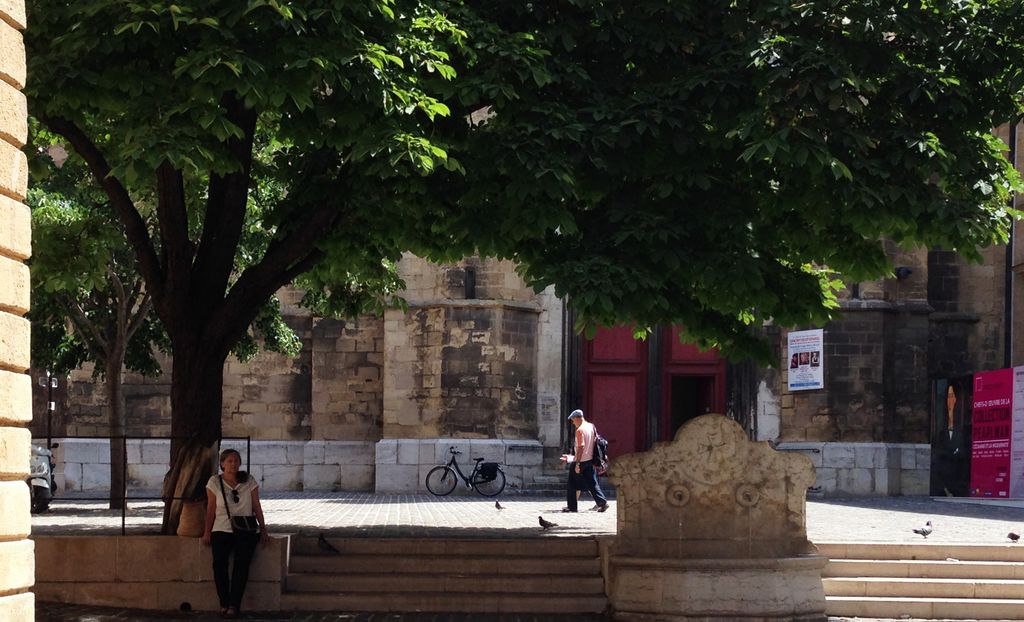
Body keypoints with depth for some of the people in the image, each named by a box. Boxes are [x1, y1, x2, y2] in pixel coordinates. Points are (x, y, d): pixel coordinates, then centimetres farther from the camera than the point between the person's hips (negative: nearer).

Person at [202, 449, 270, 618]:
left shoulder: (249, 481, 7)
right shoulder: (215, 482, 6)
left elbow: (257, 507, 8)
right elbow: (211, 509, 7)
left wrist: (263, 530, 5)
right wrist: (207, 532, 2)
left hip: (246, 530, 0)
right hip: (222, 529, 0)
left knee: (242, 561, -23)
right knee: (219, 561, -25)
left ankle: (234, 605, -22)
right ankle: (224, 603, -16)